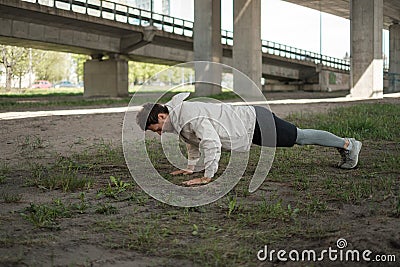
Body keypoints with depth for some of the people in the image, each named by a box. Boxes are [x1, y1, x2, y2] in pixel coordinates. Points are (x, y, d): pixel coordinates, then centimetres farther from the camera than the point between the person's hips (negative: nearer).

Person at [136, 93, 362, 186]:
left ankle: (348, 145, 25)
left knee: (300, 137, 7)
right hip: (250, 122, 9)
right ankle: (344, 145, 39)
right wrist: (191, 167, 18)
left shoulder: (189, 117, -29)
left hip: (256, 124, -9)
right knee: (301, 136, 22)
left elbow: (211, 143, -39)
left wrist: (207, 177, -33)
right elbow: (194, 140, 21)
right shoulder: (177, 118, 2)